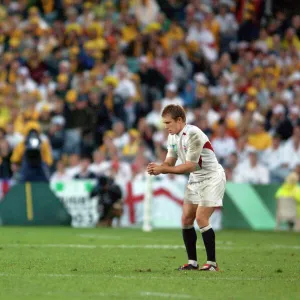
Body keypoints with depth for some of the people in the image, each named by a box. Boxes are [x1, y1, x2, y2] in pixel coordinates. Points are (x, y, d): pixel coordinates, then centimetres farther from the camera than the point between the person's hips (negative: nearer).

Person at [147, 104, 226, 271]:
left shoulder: (193, 134, -25)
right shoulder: (173, 136, 3)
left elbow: (190, 166, -27)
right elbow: (170, 162, 4)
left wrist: (163, 169, -28)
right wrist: (157, 168, -19)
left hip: (212, 178, -9)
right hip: (195, 180, 9)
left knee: (201, 219, -16)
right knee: (186, 219, 2)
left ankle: (212, 263, -10)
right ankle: (192, 262, 10)